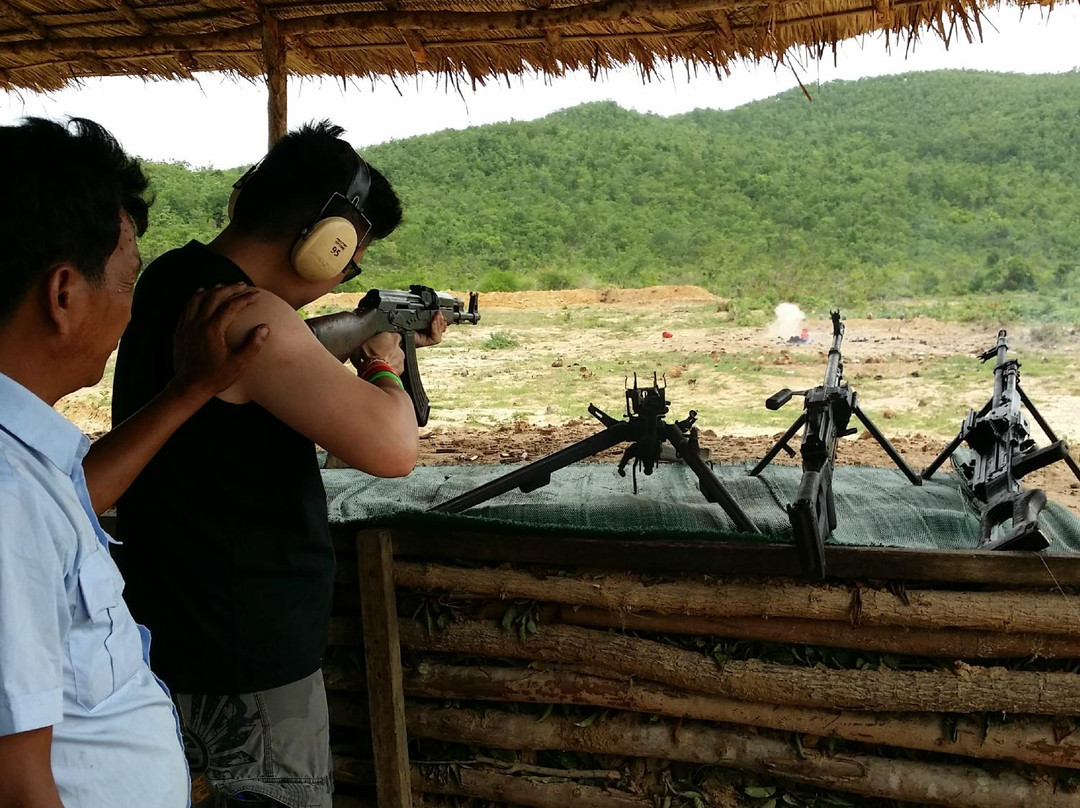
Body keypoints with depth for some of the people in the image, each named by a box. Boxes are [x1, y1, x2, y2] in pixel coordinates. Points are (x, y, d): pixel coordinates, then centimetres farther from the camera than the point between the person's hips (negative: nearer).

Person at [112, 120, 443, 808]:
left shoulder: (174, 277, 4)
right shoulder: (245, 316, -27)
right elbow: (392, 448, -33)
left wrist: (393, 335, 24)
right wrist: (383, 366, -13)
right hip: (244, 658, -10)